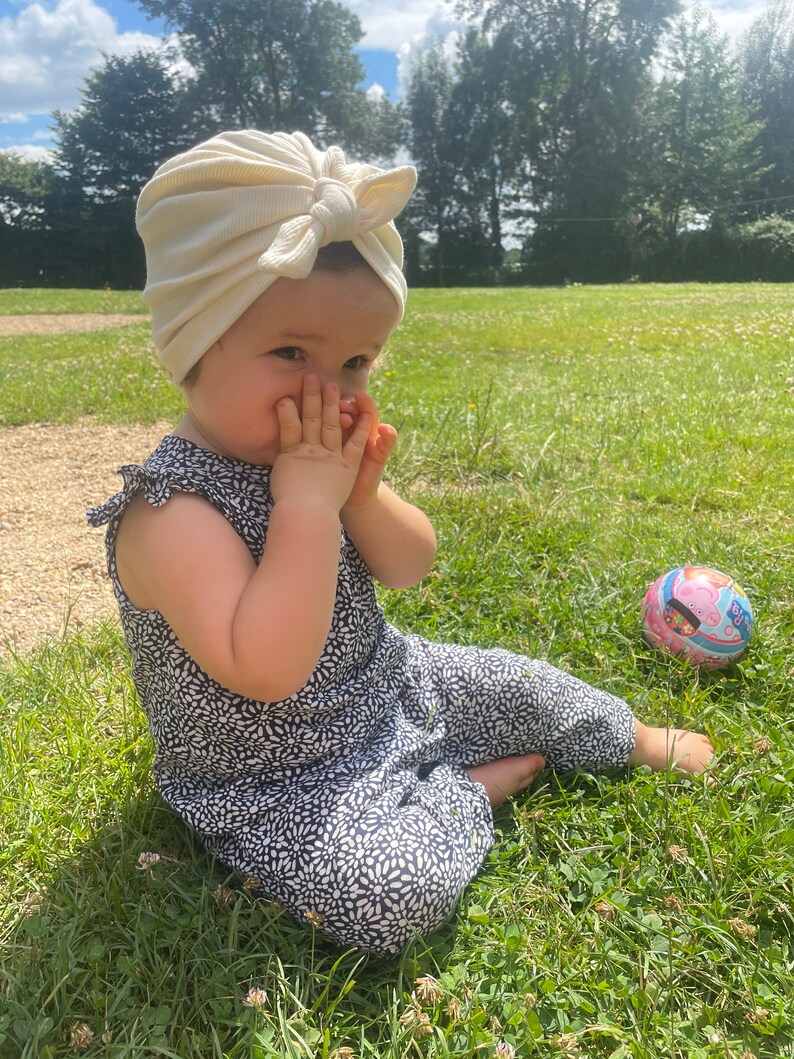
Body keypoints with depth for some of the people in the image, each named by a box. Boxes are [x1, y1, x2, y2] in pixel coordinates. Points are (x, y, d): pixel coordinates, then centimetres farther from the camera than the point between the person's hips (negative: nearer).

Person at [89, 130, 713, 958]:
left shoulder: (319, 460, -5)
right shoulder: (170, 511, -29)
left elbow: (409, 570, -2)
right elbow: (265, 672, -38)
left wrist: (362, 495, -22)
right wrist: (309, 504, -37)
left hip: (390, 688, 7)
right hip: (280, 785, -6)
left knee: (517, 686, 12)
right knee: (397, 894, -25)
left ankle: (638, 741, 41)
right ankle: (477, 787, 3)